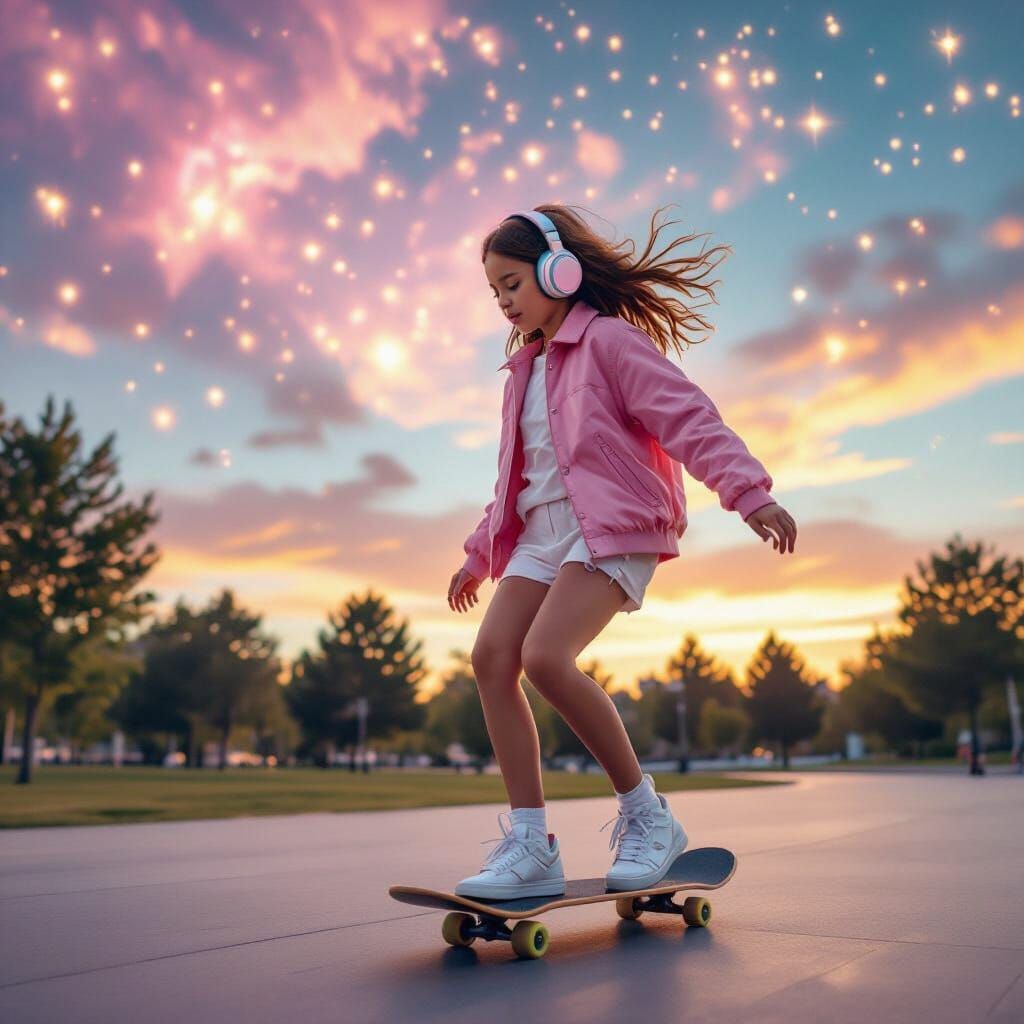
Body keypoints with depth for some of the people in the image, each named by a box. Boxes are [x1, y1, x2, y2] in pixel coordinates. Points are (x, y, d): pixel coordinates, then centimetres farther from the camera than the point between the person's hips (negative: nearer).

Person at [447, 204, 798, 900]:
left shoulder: (608, 339, 0)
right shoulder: (525, 369, 25)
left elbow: (686, 415, -12)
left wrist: (749, 490, -25)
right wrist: (480, 553, 32)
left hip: (612, 525, -8)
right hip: (542, 528, 8)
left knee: (546, 656, -26)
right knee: (492, 656, -11)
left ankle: (647, 816, -6)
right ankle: (530, 846, -5)